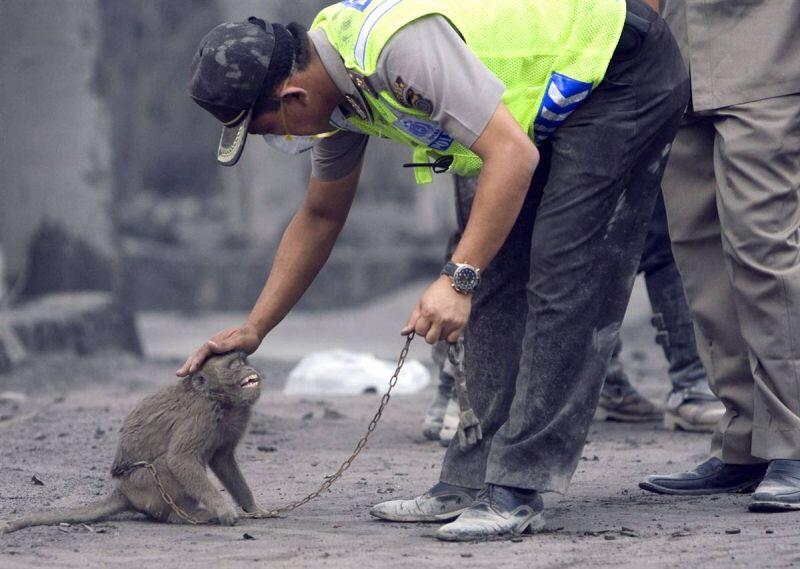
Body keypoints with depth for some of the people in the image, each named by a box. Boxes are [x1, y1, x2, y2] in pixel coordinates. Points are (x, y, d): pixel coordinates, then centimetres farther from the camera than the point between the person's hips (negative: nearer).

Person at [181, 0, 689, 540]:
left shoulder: (401, 44, -32)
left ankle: (517, 490, -15)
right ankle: (473, 480, 9)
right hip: (559, 100, 10)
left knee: (565, 285, -15)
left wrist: (458, 278, -38)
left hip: (627, 73, -10)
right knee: (498, 282, 6)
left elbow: (512, 153, -35)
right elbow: (320, 216, 13)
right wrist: (253, 329, 12)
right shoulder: (335, 80, -1)